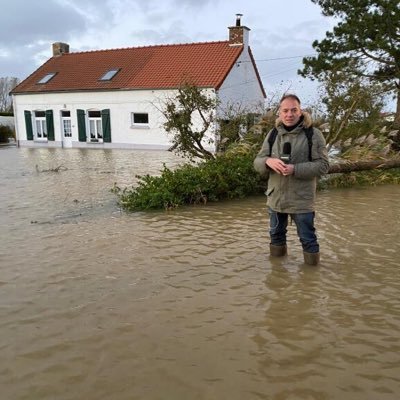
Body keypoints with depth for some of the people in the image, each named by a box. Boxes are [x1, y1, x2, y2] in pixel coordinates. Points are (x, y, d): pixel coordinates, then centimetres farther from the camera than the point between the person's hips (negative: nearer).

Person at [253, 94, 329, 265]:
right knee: (276, 235, 22)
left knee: (307, 239, 7)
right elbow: (257, 162, 4)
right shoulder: (273, 134, 5)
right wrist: (268, 161, -21)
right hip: (275, 198, 5)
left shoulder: (313, 134, -9)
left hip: (301, 200, -5)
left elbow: (323, 165, -13)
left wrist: (295, 169, -26)